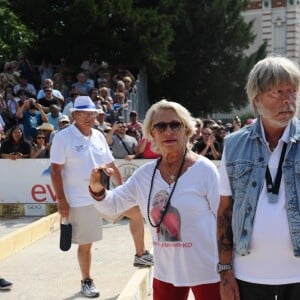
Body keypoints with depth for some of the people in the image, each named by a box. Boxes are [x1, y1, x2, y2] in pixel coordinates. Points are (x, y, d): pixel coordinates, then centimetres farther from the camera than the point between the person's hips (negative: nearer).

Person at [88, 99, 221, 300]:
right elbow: (112, 205, 9)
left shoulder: (204, 169, -13)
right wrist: (98, 190, -12)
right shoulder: (145, 174, 0)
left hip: (206, 271, -4)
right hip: (166, 271, 4)